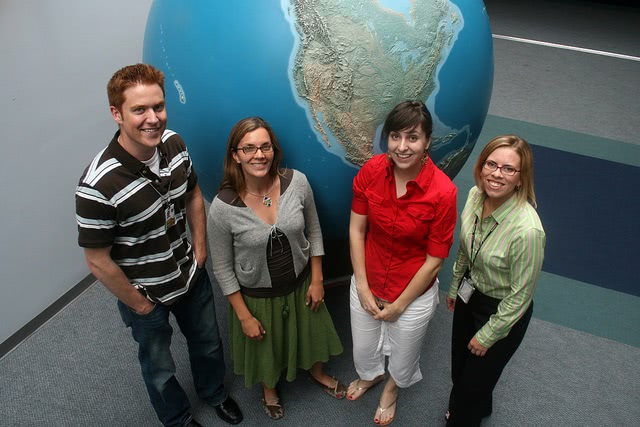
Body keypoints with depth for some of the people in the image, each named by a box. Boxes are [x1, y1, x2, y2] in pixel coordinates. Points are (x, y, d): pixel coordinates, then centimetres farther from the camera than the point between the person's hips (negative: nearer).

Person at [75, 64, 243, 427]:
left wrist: (200, 248, 2)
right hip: (147, 294, -5)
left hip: (191, 275, 5)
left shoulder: (174, 143, -15)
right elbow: (98, 261, -23)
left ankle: (215, 392, 60)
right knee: (160, 368, 21)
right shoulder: (98, 186, -34)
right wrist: (140, 304, -11)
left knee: (208, 343, 28)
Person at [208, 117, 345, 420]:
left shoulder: (297, 182, -20)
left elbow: (313, 231, -4)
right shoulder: (223, 207, -27)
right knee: (264, 347, 26)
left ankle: (317, 373, 65)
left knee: (310, 333, 29)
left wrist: (316, 280, -1)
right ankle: (269, 389, 61)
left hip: (300, 284, 3)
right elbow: (223, 269, -14)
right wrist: (244, 316, -9)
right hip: (257, 296, -2)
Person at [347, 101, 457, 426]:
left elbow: (434, 260, -19)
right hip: (367, 284, 3)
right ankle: (370, 375, 65)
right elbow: (356, 230, -8)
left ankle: (392, 388, 62)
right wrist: (362, 286, -9)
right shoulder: (371, 171, -17)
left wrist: (399, 305, -12)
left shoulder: (443, 192, -27)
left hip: (414, 294, -3)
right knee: (363, 348, 28)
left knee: (402, 354, 26)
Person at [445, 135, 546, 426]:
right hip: (470, 293, 7)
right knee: (459, 367, 29)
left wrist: (488, 336, -12)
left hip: (502, 312, -6)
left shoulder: (527, 230, -36)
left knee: (475, 379, 16)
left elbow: (520, 296, -23)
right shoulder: (476, 195, -15)